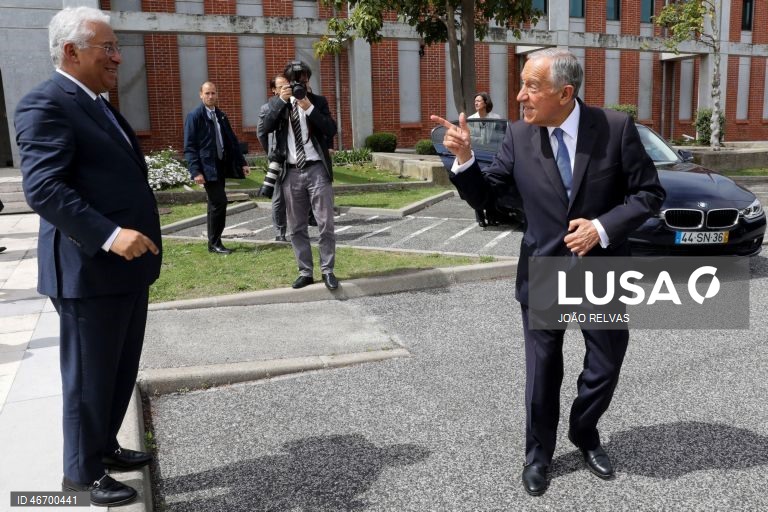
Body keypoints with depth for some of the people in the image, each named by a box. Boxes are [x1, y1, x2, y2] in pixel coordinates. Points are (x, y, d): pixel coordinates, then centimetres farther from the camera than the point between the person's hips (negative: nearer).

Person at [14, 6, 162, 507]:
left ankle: (105, 446, 37)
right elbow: (43, 186, -24)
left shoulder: (99, 105, 18)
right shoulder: (46, 103, -13)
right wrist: (108, 235, -33)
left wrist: (134, 234, 20)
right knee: (90, 377, 6)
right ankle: (82, 470, 23)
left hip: (128, 266, 9)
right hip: (89, 270, -9)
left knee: (121, 372, 19)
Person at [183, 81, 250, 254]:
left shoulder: (221, 116, 14)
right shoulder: (194, 116, -6)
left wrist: (242, 162, 9)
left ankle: (214, 242, 17)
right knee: (219, 202, -12)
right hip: (207, 167, -7)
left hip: (221, 165, 7)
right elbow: (189, 147, -11)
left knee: (215, 204, 10)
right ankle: (214, 243, -1)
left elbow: (232, 141, 16)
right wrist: (196, 171, -19)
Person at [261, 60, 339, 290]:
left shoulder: (318, 101, 6)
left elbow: (331, 130, -7)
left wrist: (309, 108, -16)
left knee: (326, 224, -2)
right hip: (291, 172, 2)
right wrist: (281, 100, -15)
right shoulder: (276, 102, 10)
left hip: (316, 169, -2)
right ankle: (305, 272, 16)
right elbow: (267, 127, -7)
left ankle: (327, 270, 8)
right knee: (297, 227, 7)